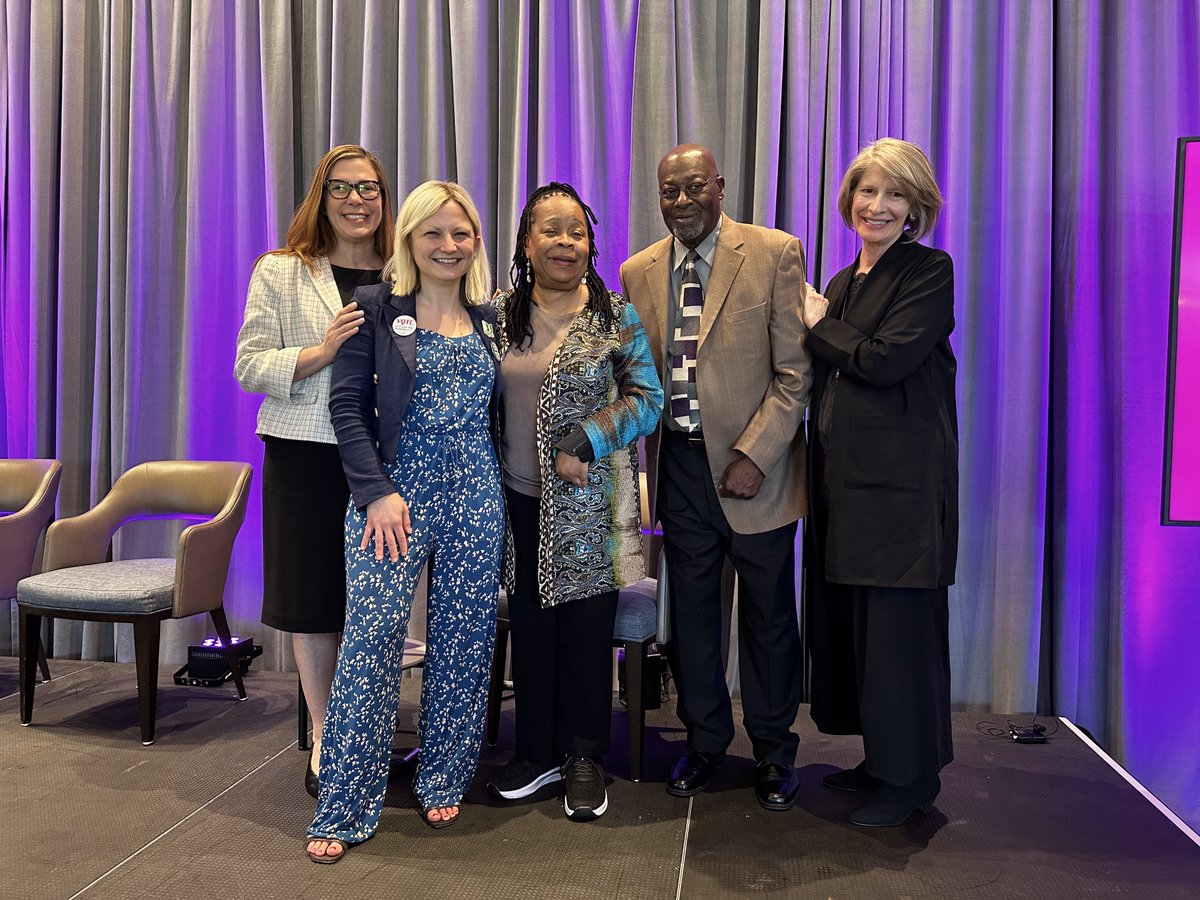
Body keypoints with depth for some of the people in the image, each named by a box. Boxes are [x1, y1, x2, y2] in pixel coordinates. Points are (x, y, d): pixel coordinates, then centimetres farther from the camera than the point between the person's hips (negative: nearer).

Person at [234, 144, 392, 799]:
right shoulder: (281, 272, 4)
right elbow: (249, 367, -2)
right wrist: (320, 352, -16)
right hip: (306, 456, -1)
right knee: (314, 597, 6)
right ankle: (324, 737, 23)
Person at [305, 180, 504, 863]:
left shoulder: (490, 319, 11)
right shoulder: (377, 309, 1)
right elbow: (348, 404, -4)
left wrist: (500, 490, 5)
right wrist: (378, 491, -13)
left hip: (477, 498, 4)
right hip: (395, 492, -3)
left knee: (465, 640, 7)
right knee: (372, 638, -6)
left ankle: (444, 783, 25)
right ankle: (346, 810, 7)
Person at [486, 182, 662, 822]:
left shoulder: (615, 315, -2)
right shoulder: (499, 315, 7)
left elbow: (647, 398, -5)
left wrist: (582, 444, -15)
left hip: (589, 502, -3)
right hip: (521, 500, 3)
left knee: (586, 629, 4)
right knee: (530, 628, 10)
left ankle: (583, 758, 21)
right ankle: (538, 753, 26)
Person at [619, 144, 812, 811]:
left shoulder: (775, 254, -6)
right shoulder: (638, 273, 7)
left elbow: (795, 372, -9)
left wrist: (754, 456, -16)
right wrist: (645, 466, 5)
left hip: (754, 465, -3)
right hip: (680, 463, 3)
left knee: (769, 615, 10)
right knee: (691, 610, 13)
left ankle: (773, 750, 29)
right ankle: (704, 739, 33)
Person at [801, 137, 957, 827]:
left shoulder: (930, 271, -5)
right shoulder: (843, 284, 18)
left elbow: (884, 360, -17)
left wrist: (818, 326, -5)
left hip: (902, 478, -7)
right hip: (845, 473, 8)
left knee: (898, 619, -2)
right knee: (851, 615, 11)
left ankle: (910, 775, 14)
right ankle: (881, 756, 26)